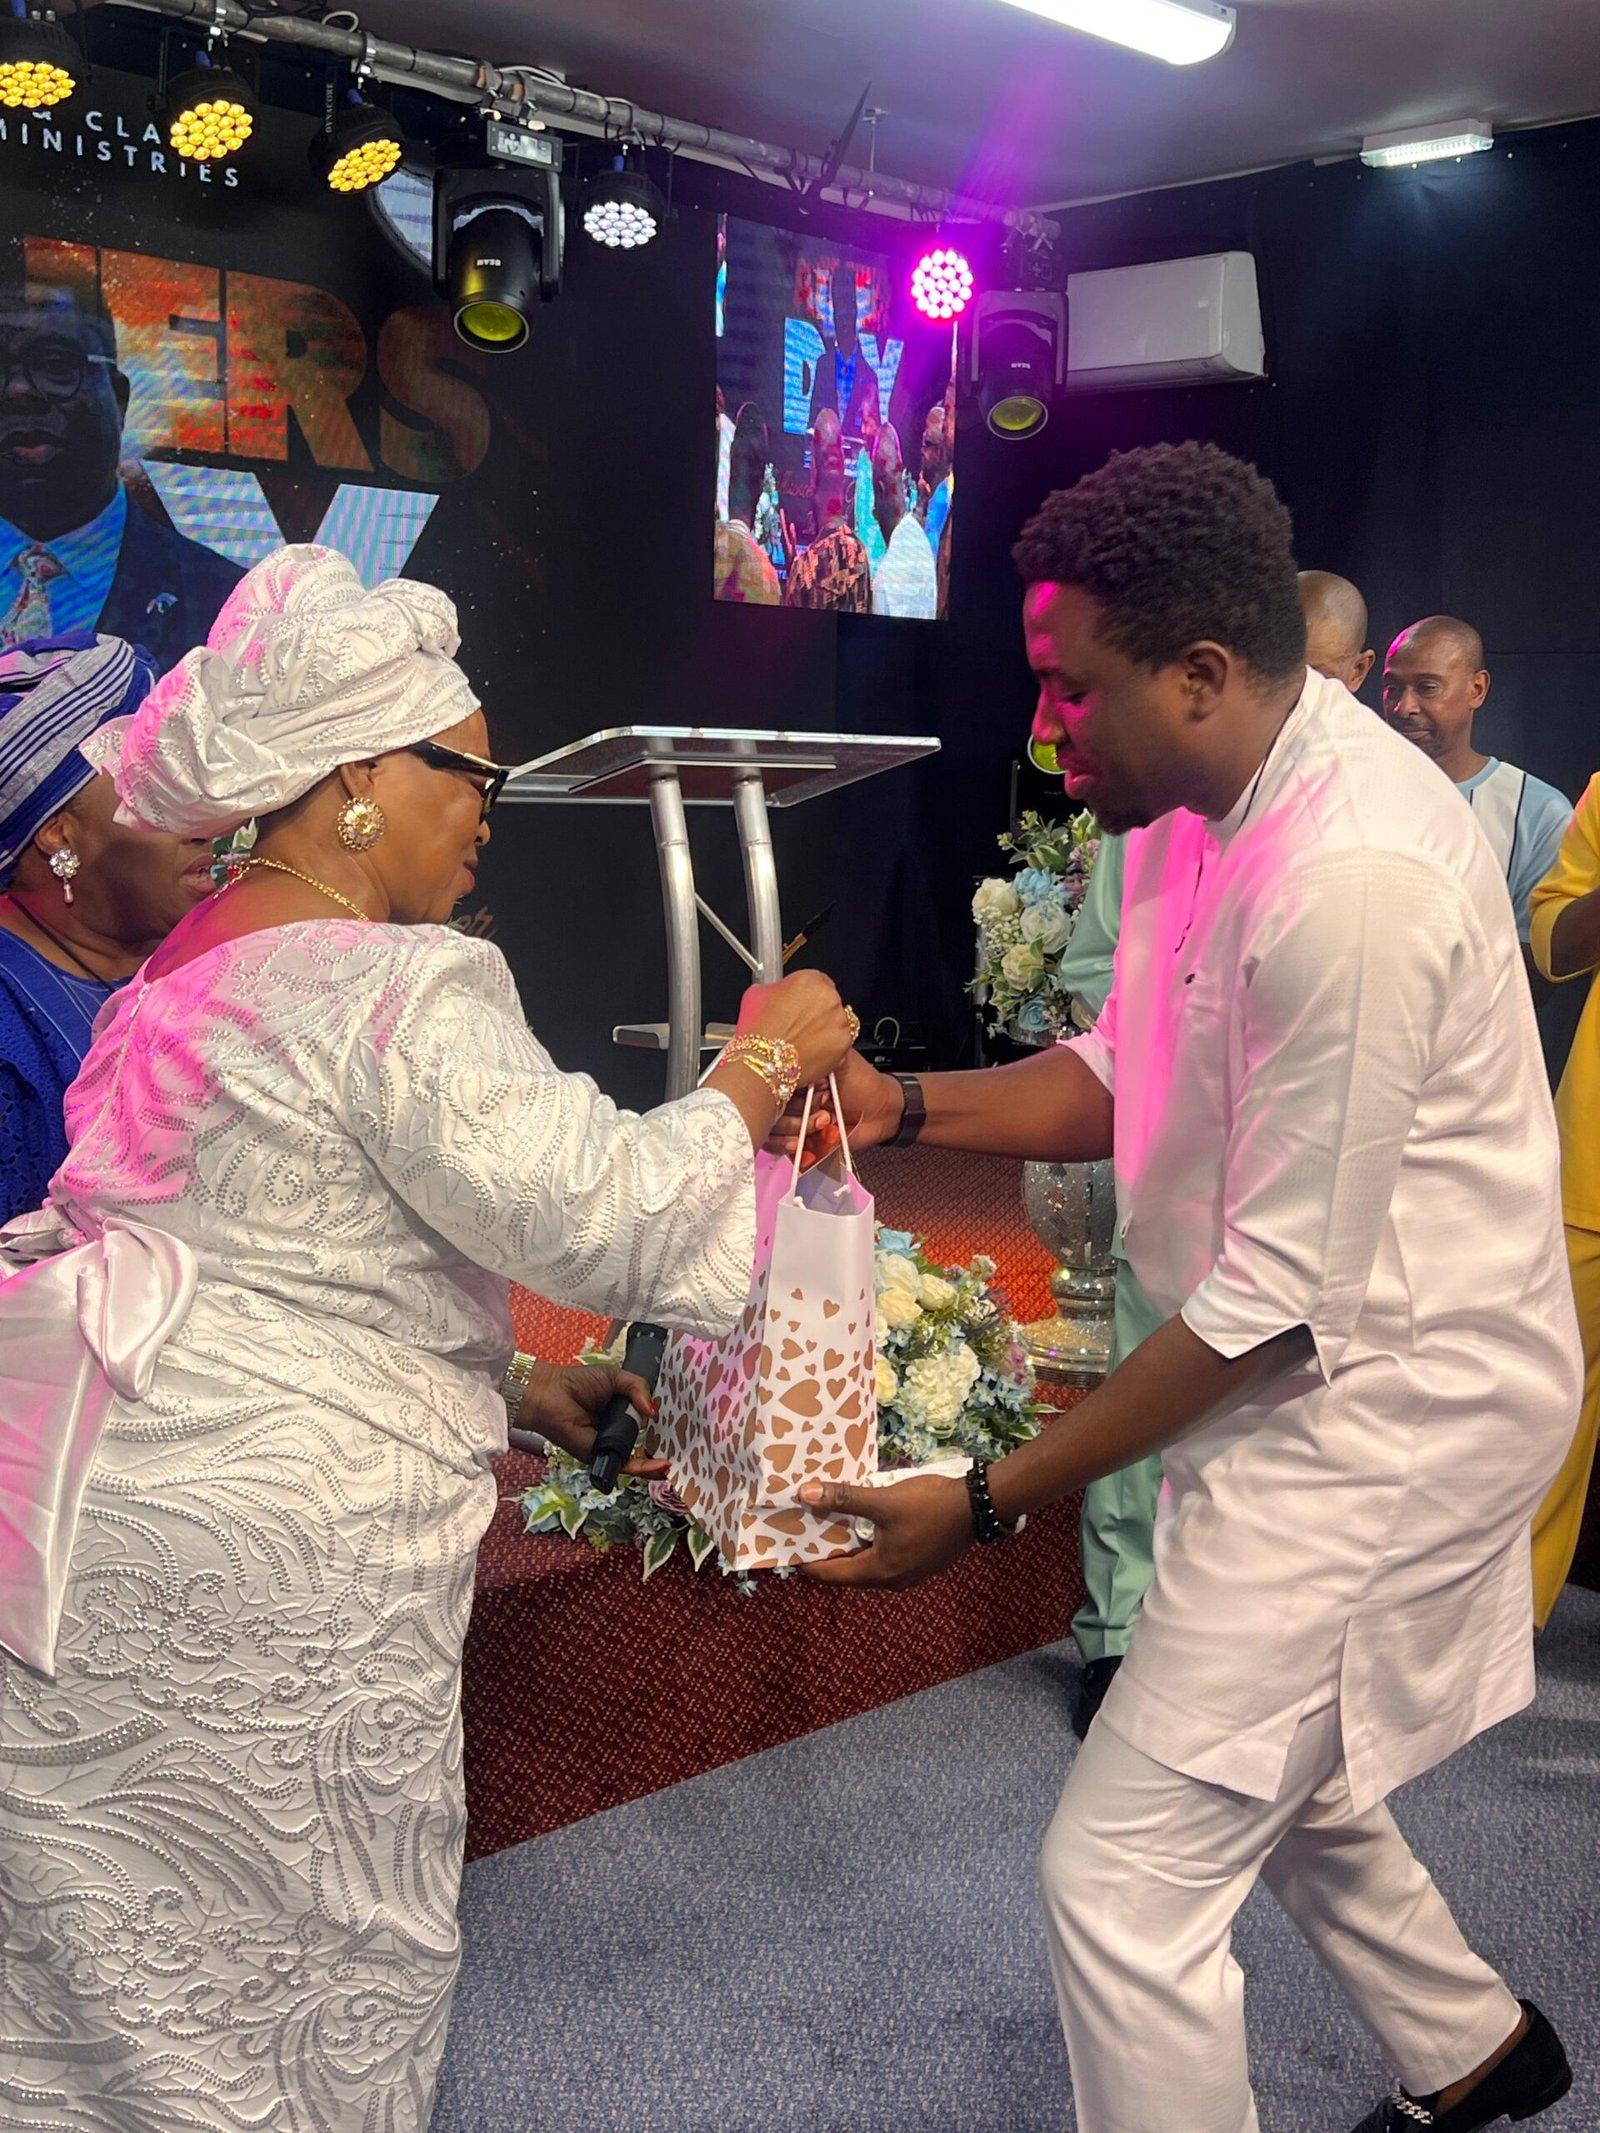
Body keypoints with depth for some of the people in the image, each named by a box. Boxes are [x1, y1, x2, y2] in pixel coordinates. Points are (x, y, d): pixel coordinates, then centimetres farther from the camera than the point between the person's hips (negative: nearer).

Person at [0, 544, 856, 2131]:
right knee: (303, 1946, 9)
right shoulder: (407, 991, -16)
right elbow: (601, 1212, -20)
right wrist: (765, 1062, -6)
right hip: (268, 1543, -9)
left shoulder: (202, 965, 15)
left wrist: (510, 1383, 21)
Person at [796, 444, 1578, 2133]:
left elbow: (1276, 1295, -26)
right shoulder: (1207, 796, 0)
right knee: (1270, 1770, 27)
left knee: (1123, 1871, -5)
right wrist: (905, 1105, -6)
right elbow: (1124, 1075, 12)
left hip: (1377, 1407, -10)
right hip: (1309, 1380, 10)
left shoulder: (1354, 879, -30)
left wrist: (987, 1503, -20)